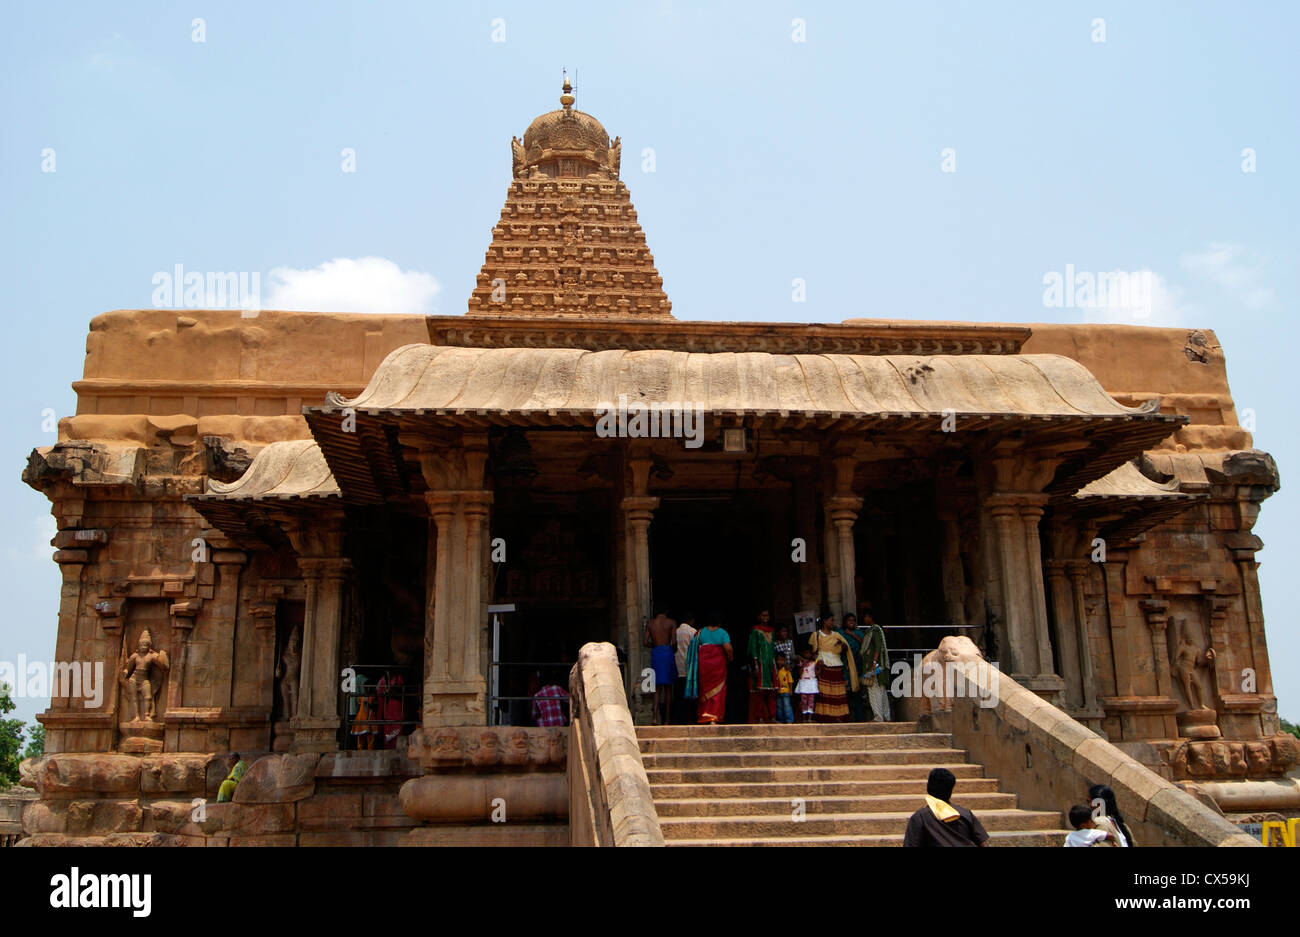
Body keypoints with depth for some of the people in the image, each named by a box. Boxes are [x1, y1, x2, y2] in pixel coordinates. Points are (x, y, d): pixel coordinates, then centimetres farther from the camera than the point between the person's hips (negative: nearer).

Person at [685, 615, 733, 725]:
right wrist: (730, 658, 3)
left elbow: (695, 649, -3)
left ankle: (703, 719, 9)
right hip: (718, 664, -2)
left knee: (704, 691, 10)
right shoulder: (723, 632, -1)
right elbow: (728, 648, -14)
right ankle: (713, 718, -7)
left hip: (703, 664, 2)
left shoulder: (700, 632, 5)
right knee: (717, 691, 3)